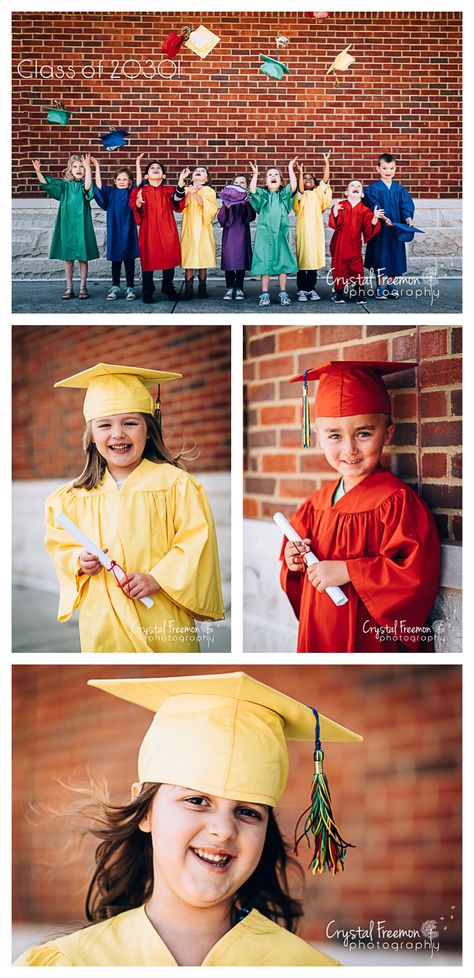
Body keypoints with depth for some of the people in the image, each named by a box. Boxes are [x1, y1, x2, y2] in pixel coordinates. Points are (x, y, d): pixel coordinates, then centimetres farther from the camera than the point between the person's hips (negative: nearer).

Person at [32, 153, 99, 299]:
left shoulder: (84, 186, -1)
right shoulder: (64, 185, 6)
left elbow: (88, 187, -24)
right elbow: (47, 184, -3)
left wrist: (88, 168, -36)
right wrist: (38, 172, -18)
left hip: (81, 226, -2)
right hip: (66, 224, 2)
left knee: (83, 257, 1)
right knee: (68, 258, 7)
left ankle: (83, 287, 10)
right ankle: (69, 288, 14)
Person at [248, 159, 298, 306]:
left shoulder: (284, 194, 10)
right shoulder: (263, 194, 9)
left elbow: (293, 186, -6)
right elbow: (252, 190, -9)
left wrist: (290, 169, -5)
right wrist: (255, 174, -9)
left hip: (281, 233, 1)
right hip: (264, 233, -1)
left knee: (282, 262, 2)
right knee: (264, 263, -1)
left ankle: (283, 293, 8)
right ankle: (265, 294, 3)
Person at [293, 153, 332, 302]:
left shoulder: (318, 193, 14)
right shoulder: (301, 195, 5)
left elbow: (325, 180, 3)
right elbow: (300, 189, -17)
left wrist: (327, 163, -5)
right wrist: (300, 173, -28)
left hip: (316, 230, 3)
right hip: (303, 231, -3)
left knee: (314, 260, 6)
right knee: (302, 260, -4)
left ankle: (311, 289, 13)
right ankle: (301, 290, 0)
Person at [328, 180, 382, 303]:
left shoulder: (365, 210, 1)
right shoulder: (340, 206, -1)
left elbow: (369, 229, -5)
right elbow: (335, 225, -9)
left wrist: (375, 218, -22)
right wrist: (335, 213, -27)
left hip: (354, 245, 0)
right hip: (339, 244, 0)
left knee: (357, 268, -6)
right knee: (339, 267, 6)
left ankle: (360, 294, 4)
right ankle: (338, 292, 19)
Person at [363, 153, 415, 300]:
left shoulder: (400, 189, 8)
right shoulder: (372, 189, -3)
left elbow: (406, 205, 1)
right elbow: (373, 207, -13)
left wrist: (408, 218, -18)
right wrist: (383, 218, -29)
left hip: (396, 229, 3)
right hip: (379, 228, -3)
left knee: (395, 256, 7)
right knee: (380, 256, -1)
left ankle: (391, 284, 20)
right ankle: (380, 287, 7)